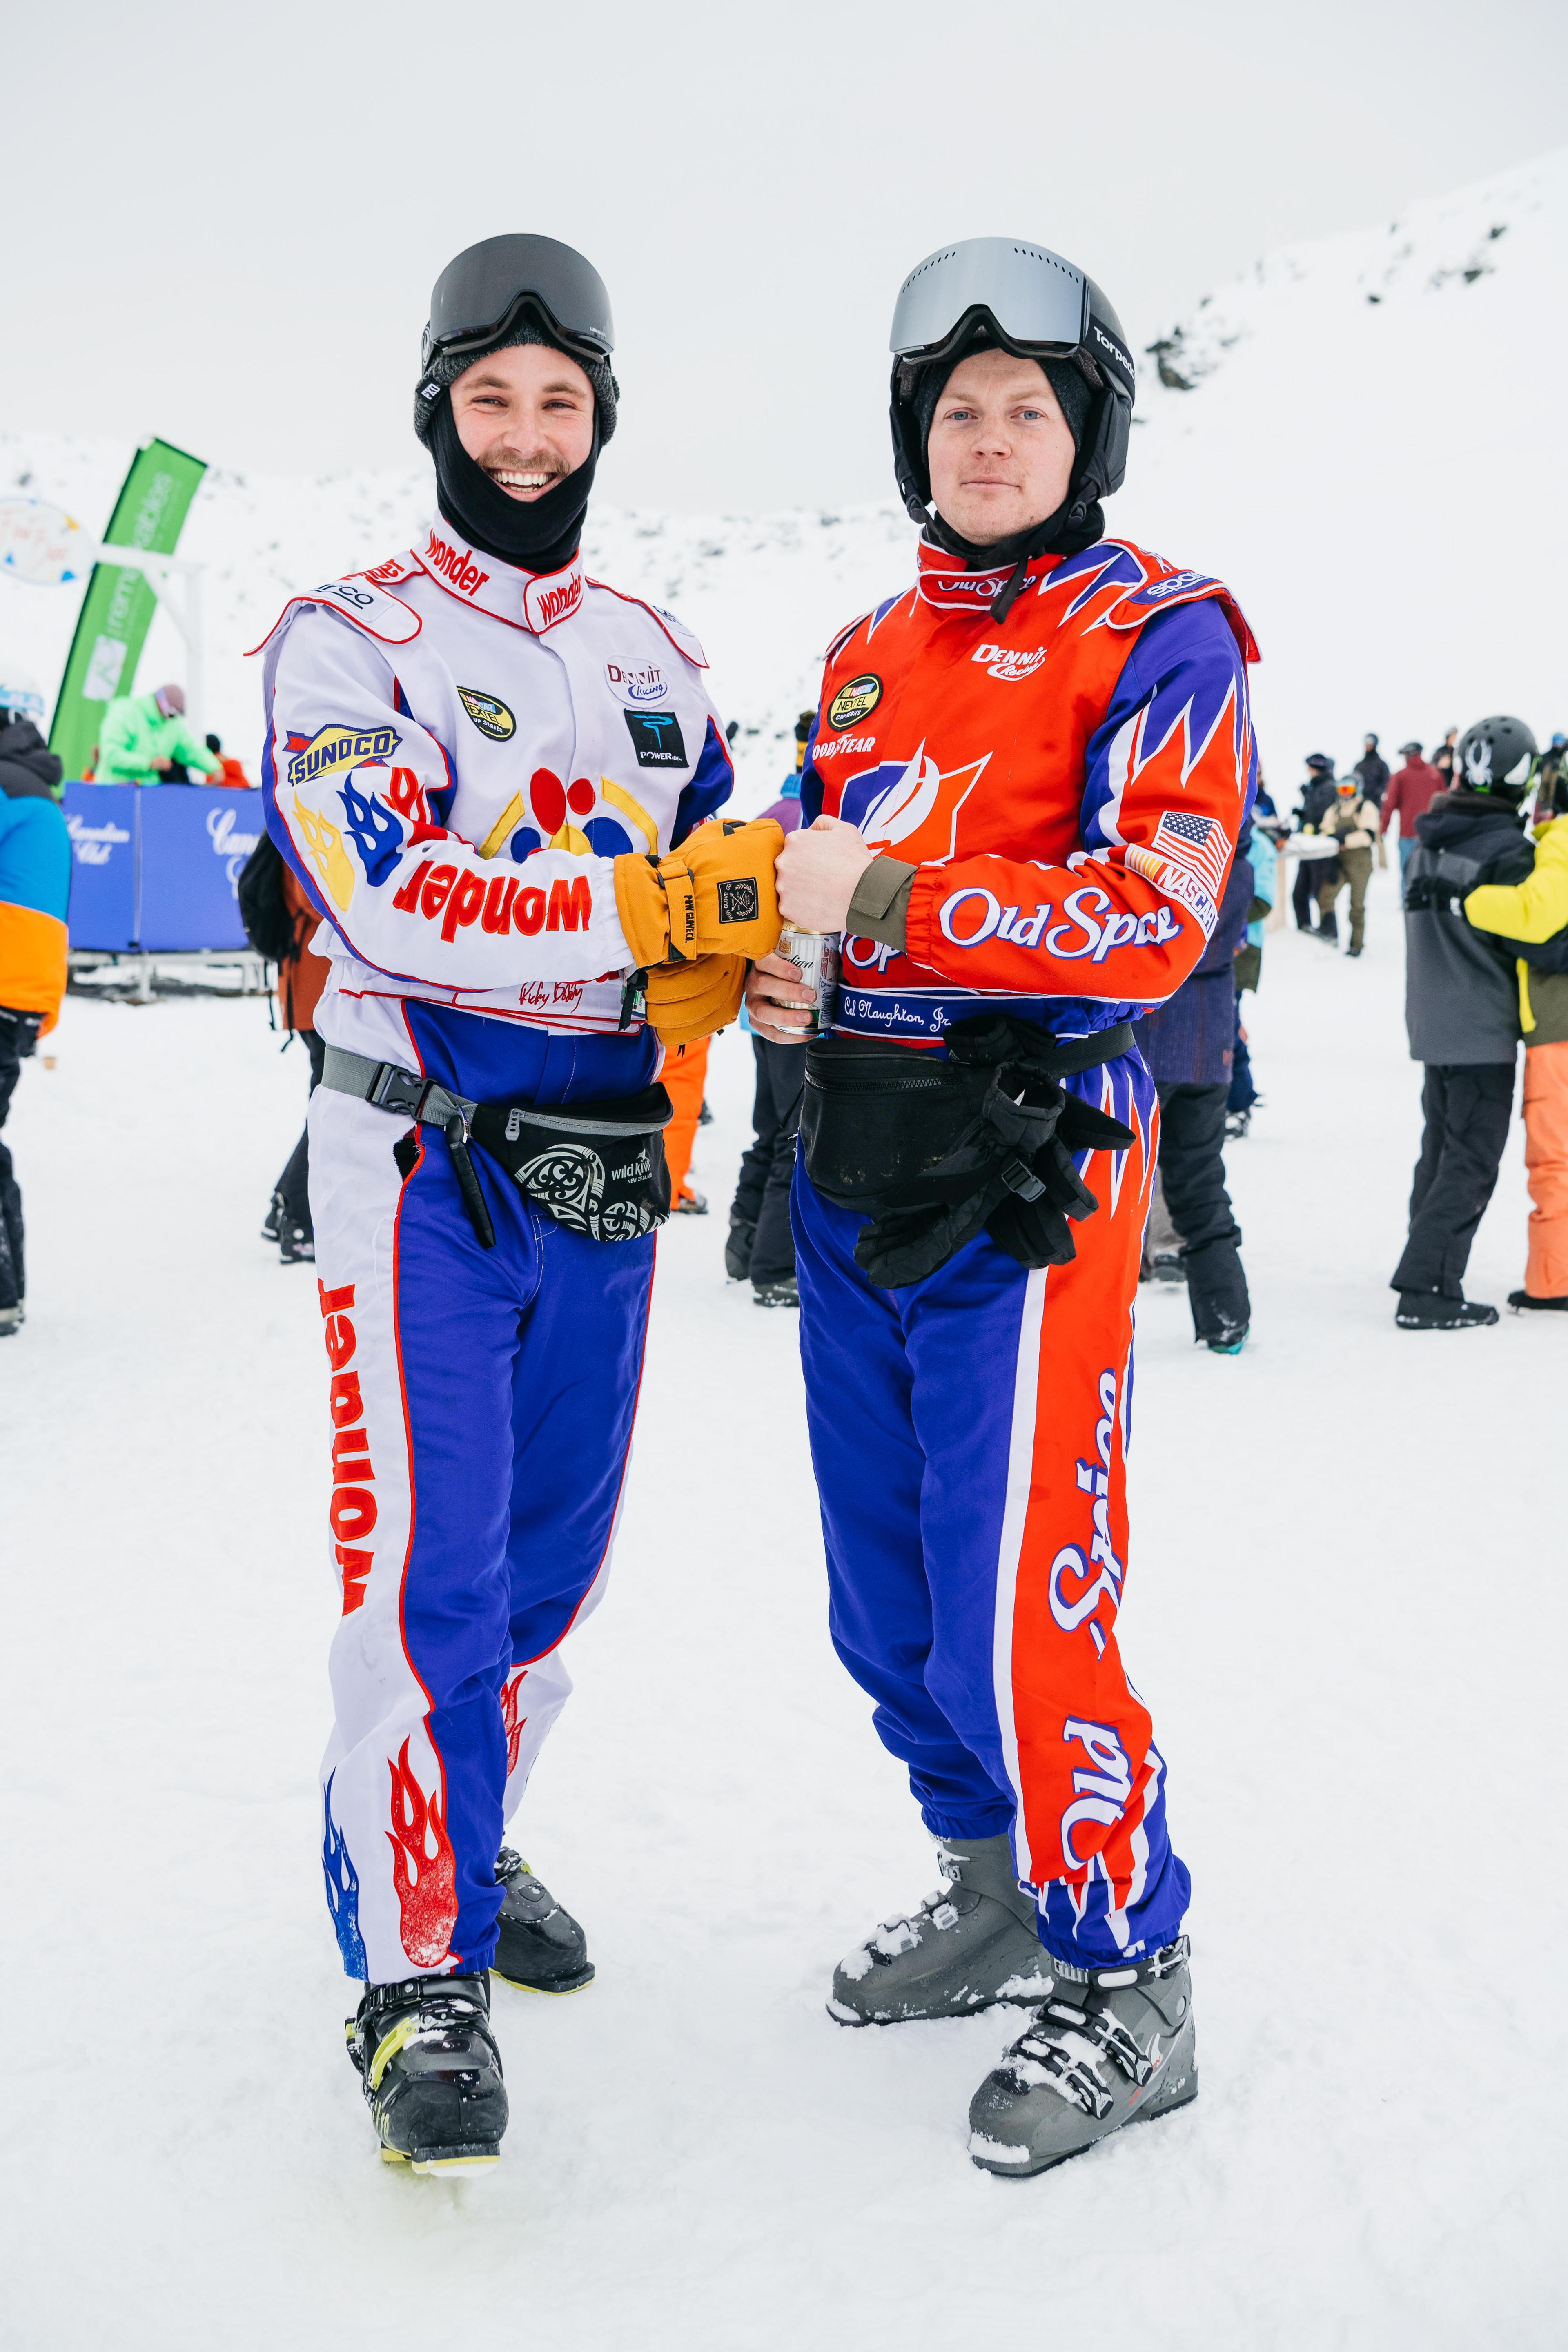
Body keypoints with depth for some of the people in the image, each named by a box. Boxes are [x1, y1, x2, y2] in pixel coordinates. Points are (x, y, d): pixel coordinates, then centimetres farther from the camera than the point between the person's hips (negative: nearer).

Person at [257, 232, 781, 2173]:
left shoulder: (652, 656, 14)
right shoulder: (348, 637, -5)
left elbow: (721, 883, 15)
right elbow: (393, 897, -20)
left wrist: (710, 978, -9)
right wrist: (646, 910, -28)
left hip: (605, 1172, 6)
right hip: (424, 1164, -5)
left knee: (552, 1563, 13)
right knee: (429, 1574, -7)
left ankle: (465, 1846, 33)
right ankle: (416, 1969, 4)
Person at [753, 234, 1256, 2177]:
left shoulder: (1156, 639, -5)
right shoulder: (866, 655, 17)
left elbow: (1154, 921, -17)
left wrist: (888, 898, -23)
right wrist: (779, 975, 3)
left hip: (1024, 1178, -7)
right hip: (854, 1169, 7)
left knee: (1016, 1616, -7)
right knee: (887, 1608, 14)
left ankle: (1127, 1985, 13)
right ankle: (997, 1902, 34)